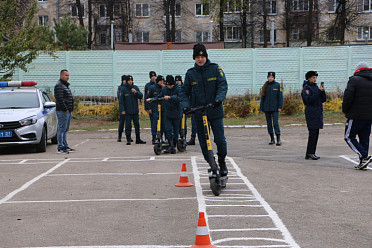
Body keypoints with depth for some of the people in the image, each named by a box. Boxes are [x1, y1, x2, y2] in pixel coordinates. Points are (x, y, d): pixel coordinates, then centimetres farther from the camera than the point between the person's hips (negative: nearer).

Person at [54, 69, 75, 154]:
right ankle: (60, 148, -8)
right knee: (61, 129, -9)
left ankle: (65, 146, 19)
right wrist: (65, 109, -20)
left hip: (68, 111, 10)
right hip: (62, 111, -10)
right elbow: (59, 99, -20)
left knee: (65, 129, 13)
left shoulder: (66, 85, 20)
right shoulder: (59, 86, -12)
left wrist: (71, 109, 17)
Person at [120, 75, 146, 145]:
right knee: (128, 125, -4)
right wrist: (122, 110, -9)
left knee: (137, 124, 8)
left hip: (135, 110, 3)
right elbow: (122, 100, -2)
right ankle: (128, 139, 2)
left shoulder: (135, 87, 5)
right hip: (128, 111, -3)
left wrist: (136, 92, -17)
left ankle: (138, 139, 16)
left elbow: (141, 96, 0)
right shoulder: (124, 89, -2)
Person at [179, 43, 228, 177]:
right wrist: (185, 105, -11)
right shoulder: (190, 73, 6)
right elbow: (184, 91, 7)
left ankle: (222, 162, 19)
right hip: (198, 113, 2)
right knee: (203, 142, 5)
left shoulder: (215, 68, 1)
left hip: (215, 110, -2)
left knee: (220, 139, -4)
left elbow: (223, 85, -5)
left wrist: (219, 98, -23)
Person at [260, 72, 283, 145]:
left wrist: (280, 107, -10)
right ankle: (272, 139, 15)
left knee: (275, 123, -9)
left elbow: (280, 96, -3)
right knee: (269, 123, 7)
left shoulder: (277, 85, -2)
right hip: (267, 108, 4)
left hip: (274, 108, -4)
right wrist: (261, 108, 6)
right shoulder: (265, 86, 7)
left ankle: (278, 139, -6)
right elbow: (262, 97, 9)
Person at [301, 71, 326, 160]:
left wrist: (323, 91, -4)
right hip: (311, 113, -8)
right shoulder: (306, 88, -5)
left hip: (318, 113, 8)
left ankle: (311, 153, 11)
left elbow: (323, 99, 13)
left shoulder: (316, 87, 17)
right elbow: (309, 100, -18)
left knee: (316, 133, 7)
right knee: (313, 133, -11)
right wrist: (319, 91, -17)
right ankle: (309, 153, -7)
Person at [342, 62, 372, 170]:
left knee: (349, 137, 1)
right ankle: (363, 162, 11)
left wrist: (345, 109, -1)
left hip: (356, 115, -6)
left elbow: (348, 96, -15)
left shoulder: (354, 80, -7)